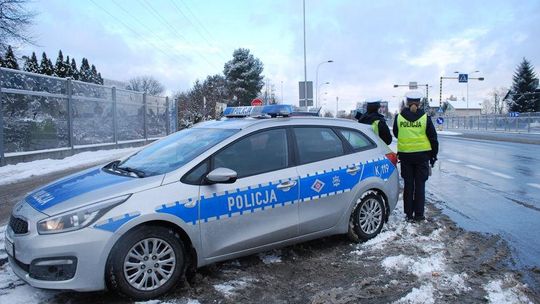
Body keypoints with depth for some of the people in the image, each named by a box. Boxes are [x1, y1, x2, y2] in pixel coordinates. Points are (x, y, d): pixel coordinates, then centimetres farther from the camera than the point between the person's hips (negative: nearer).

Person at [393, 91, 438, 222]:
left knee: (408, 184, 10)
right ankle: (418, 214, 9)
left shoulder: (399, 117, -2)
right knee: (420, 185, 7)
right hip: (422, 154, -1)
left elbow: (395, 134, 13)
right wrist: (433, 155, 9)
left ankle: (409, 214, 14)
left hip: (405, 155, 1)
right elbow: (433, 138, 0)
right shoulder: (425, 117, -5)